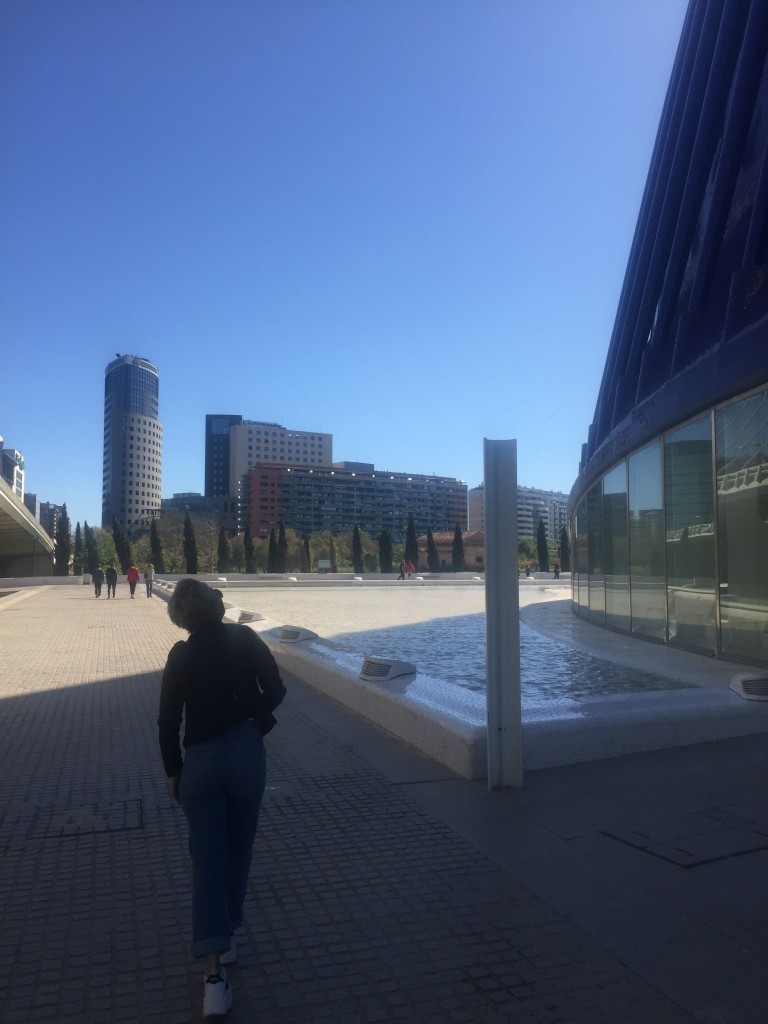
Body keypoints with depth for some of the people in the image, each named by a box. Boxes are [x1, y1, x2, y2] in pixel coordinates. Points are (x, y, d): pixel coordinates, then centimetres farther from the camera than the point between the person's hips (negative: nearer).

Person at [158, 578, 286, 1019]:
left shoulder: (181, 655, -5)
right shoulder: (245, 638, -5)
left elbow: (168, 721, -3)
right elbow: (275, 690, -6)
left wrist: (174, 771, 8)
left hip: (201, 760, 0)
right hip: (246, 753, 1)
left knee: (208, 859, 3)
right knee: (238, 848, 18)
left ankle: (214, 971, -4)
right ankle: (226, 935, 31)